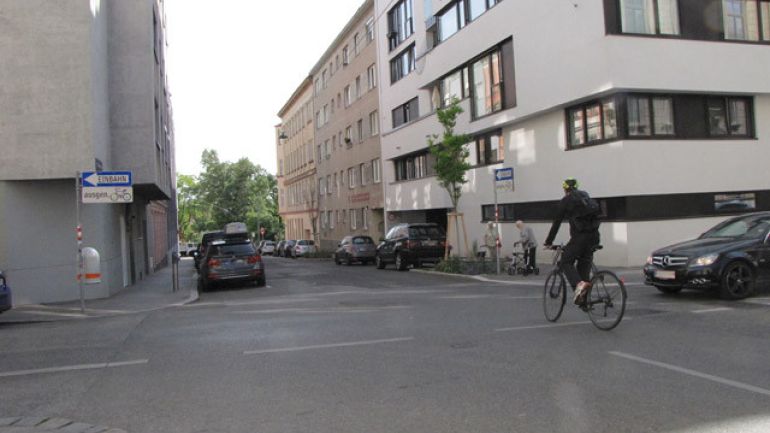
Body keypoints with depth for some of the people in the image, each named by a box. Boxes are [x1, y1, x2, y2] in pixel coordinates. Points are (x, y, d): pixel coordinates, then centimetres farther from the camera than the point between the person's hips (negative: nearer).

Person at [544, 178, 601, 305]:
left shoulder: (566, 201, 4)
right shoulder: (586, 197, 22)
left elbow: (557, 223, 3)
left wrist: (548, 242, 11)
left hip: (579, 236, -6)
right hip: (593, 235, 6)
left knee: (566, 262, 3)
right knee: (584, 264, 14)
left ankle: (579, 284, -24)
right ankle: (584, 299, 11)